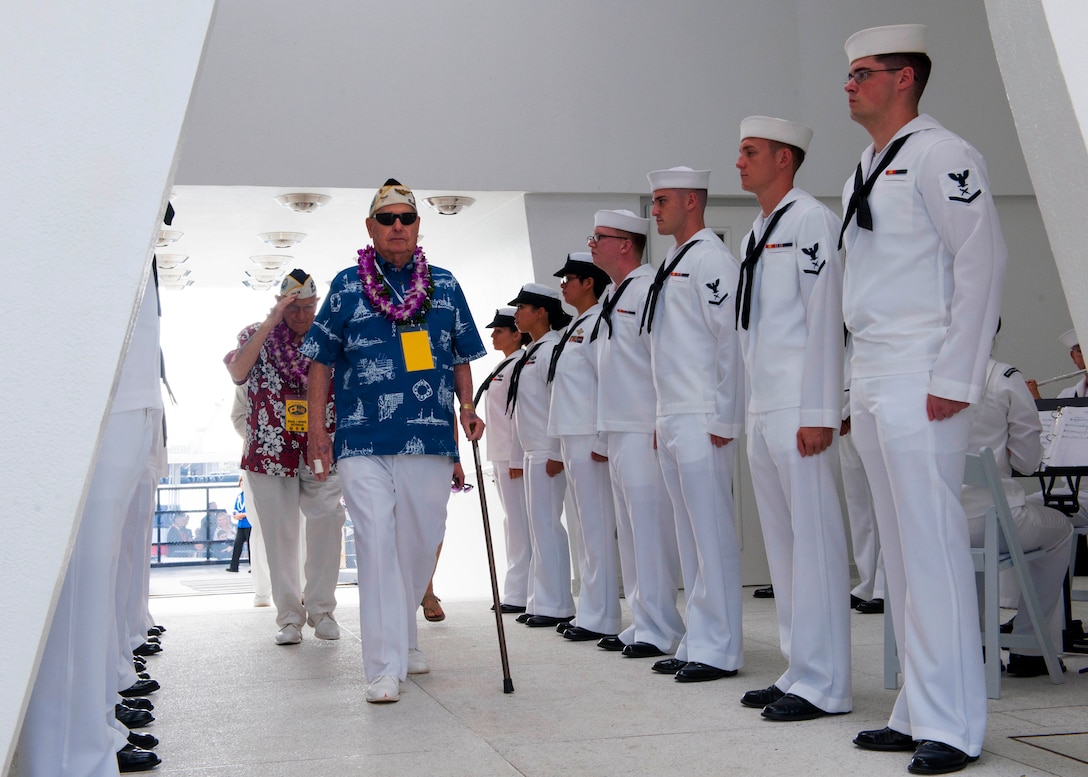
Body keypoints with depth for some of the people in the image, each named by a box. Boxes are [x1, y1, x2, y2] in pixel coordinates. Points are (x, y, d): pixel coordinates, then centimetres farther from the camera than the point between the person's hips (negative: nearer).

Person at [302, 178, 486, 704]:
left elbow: (462, 356, 18)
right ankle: (385, 666, -6)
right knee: (377, 543, -10)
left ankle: (401, 637, 33)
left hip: (431, 439, 3)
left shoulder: (445, 286, 12)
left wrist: (467, 408, 2)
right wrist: (317, 430, 1)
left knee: (421, 543, 10)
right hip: (362, 442, -3)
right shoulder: (347, 286, 6)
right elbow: (321, 361, 7)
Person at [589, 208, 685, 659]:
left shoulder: (649, 289, -11)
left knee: (651, 529, -7)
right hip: (618, 430, 10)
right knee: (630, 532, 13)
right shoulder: (612, 295, 18)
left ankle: (659, 629, -1)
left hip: (644, 431, -10)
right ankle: (642, 622, 20)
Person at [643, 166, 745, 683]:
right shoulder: (673, 265, 20)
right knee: (689, 535, 12)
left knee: (713, 533, -5)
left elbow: (729, 337, -15)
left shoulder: (710, 259, -8)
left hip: (703, 421, -10)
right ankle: (697, 641, 18)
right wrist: (663, 420, 18)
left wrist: (723, 418, -17)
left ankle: (719, 649, 0)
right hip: (673, 420, 10)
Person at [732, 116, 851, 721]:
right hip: (762, 410, 10)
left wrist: (819, 413, -19)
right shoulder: (758, 232, 20)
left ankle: (824, 685, -1)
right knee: (782, 542, 12)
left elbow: (824, 318, -14)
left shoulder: (810, 219, -6)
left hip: (800, 410, -9)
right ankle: (799, 671, 20)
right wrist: (748, 411, 17)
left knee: (815, 540, -6)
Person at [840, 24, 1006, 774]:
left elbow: (982, 262, -13)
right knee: (900, 552, 11)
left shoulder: (941, 156, -7)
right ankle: (918, 711, 19)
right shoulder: (865, 171, 19)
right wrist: (857, 384, 16)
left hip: (920, 380, -9)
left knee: (934, 547, -8)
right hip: (871, 382, 9)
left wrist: (955, 379, -17)